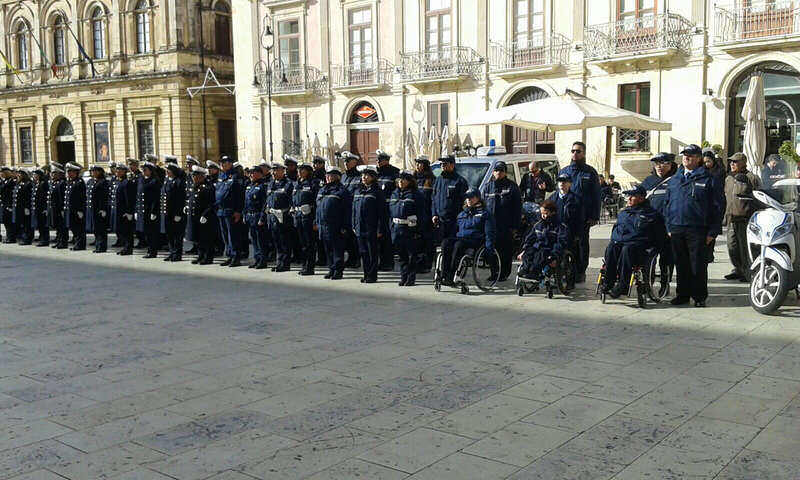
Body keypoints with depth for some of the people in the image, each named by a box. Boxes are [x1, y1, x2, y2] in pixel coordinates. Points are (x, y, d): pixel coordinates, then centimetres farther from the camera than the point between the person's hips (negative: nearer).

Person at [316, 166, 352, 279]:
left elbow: (347, 211, -10)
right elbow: (318, 208, 24)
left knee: (337, 249, -4)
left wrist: (345, 227, -15)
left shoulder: (342, 190, -5)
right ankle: (331, 269, 20)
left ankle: (338, 271, 1)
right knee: (328, 249, 11)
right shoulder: (322, 190, 18)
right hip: (323, 225, 7)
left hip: (336, 226, -7)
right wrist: (318, 223, 17)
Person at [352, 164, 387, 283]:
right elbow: (354, 210, 17)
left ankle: (372, 275, 7)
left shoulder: (377, 192, -5)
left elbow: (382, 212, -9)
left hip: (372, 229, -6)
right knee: (363, 252, 10)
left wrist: (380, 229, -13)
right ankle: (366, 274, 19)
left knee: (372, 253, -1)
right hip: (360, 228, 6)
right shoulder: (358, 191, 13)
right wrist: (354, 226, 11)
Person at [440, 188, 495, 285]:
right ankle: (444, 276, -37)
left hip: (475, 241, -5)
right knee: (446, 242, -28)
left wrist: (489, 250, -8)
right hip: (459, 239, 5)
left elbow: (489, 234, 3)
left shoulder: (485, 213, 12)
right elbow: (455, 231, 32)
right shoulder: (461, 214, 27)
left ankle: (451, 277, -39)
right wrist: (451, 240, 16)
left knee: (459, 245, -37)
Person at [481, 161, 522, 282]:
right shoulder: (487, 186, 13)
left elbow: (518, 208, -2)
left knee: (506, 251, 0)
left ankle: (504, 274, 9)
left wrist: (515, 226, -9)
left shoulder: (511, 186, 2)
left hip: (506, 226, -3)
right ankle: (494, 273, 15)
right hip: (490, 225, 3)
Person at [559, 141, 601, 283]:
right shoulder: (564, 171, 13)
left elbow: (596, 196, 0)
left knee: (582, 243, 3)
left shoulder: (590, 172, 3)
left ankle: (580, 272, 10)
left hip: (584, 216, -3)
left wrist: (594, 216, -8)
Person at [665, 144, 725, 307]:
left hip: (697, 230, -4)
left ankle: (699, 296, 11)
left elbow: (719, 206, -3)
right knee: (681, 264, 10)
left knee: (698, 265, 0)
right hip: (676, 230, 5)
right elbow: (668, 204, 18)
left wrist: (713, 231, -8)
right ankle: (683, 294, 20)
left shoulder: (708, 179, -1)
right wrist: (669, 227, 9)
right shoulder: (674, 180, 14)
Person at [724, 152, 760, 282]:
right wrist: (725, 216, 21)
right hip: (731, 220, 7)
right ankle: (738, 270, 22)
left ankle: (748, 272, 7)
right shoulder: (728, 179, 16)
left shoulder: (752, 178, -5)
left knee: (745, 248, -3)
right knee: (732, 247, 8)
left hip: (745, 219, -7)